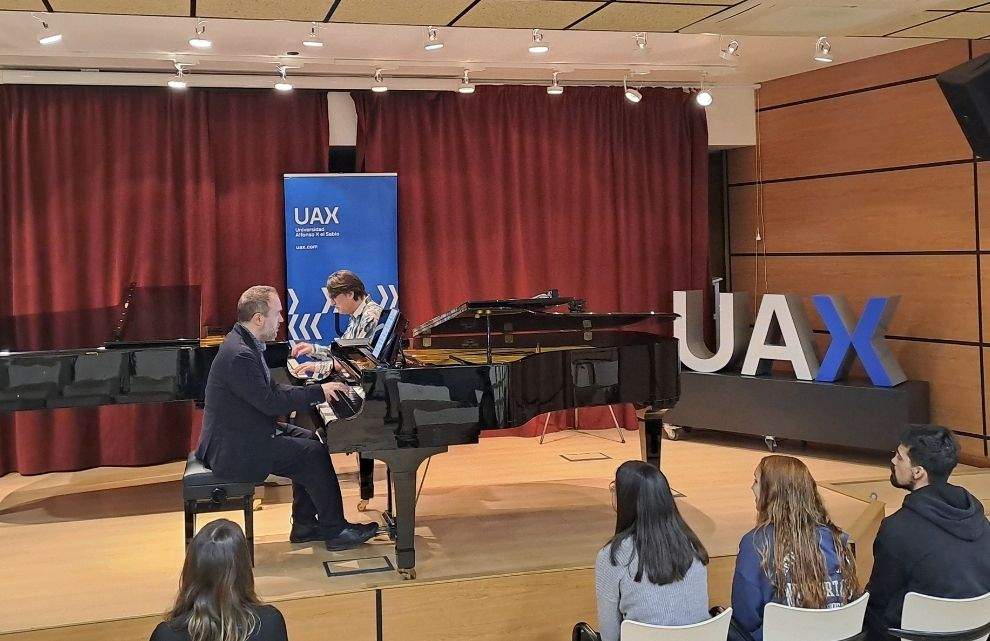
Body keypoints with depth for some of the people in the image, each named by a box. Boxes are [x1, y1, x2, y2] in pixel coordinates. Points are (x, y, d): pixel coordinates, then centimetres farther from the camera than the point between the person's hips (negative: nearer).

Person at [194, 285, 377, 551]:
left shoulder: (245, 343, 8)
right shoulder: (240, 355, -25)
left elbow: (270, 389, 12)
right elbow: (271, 402, -26)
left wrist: (315, 390, 0)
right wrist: (319, 391, -17)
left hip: (244, 434, 11)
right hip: (235, 450, -11)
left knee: (309, 440, 11)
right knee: (314, 454, -11)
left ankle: (304, 525, 16)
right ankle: (335, 530, 2)